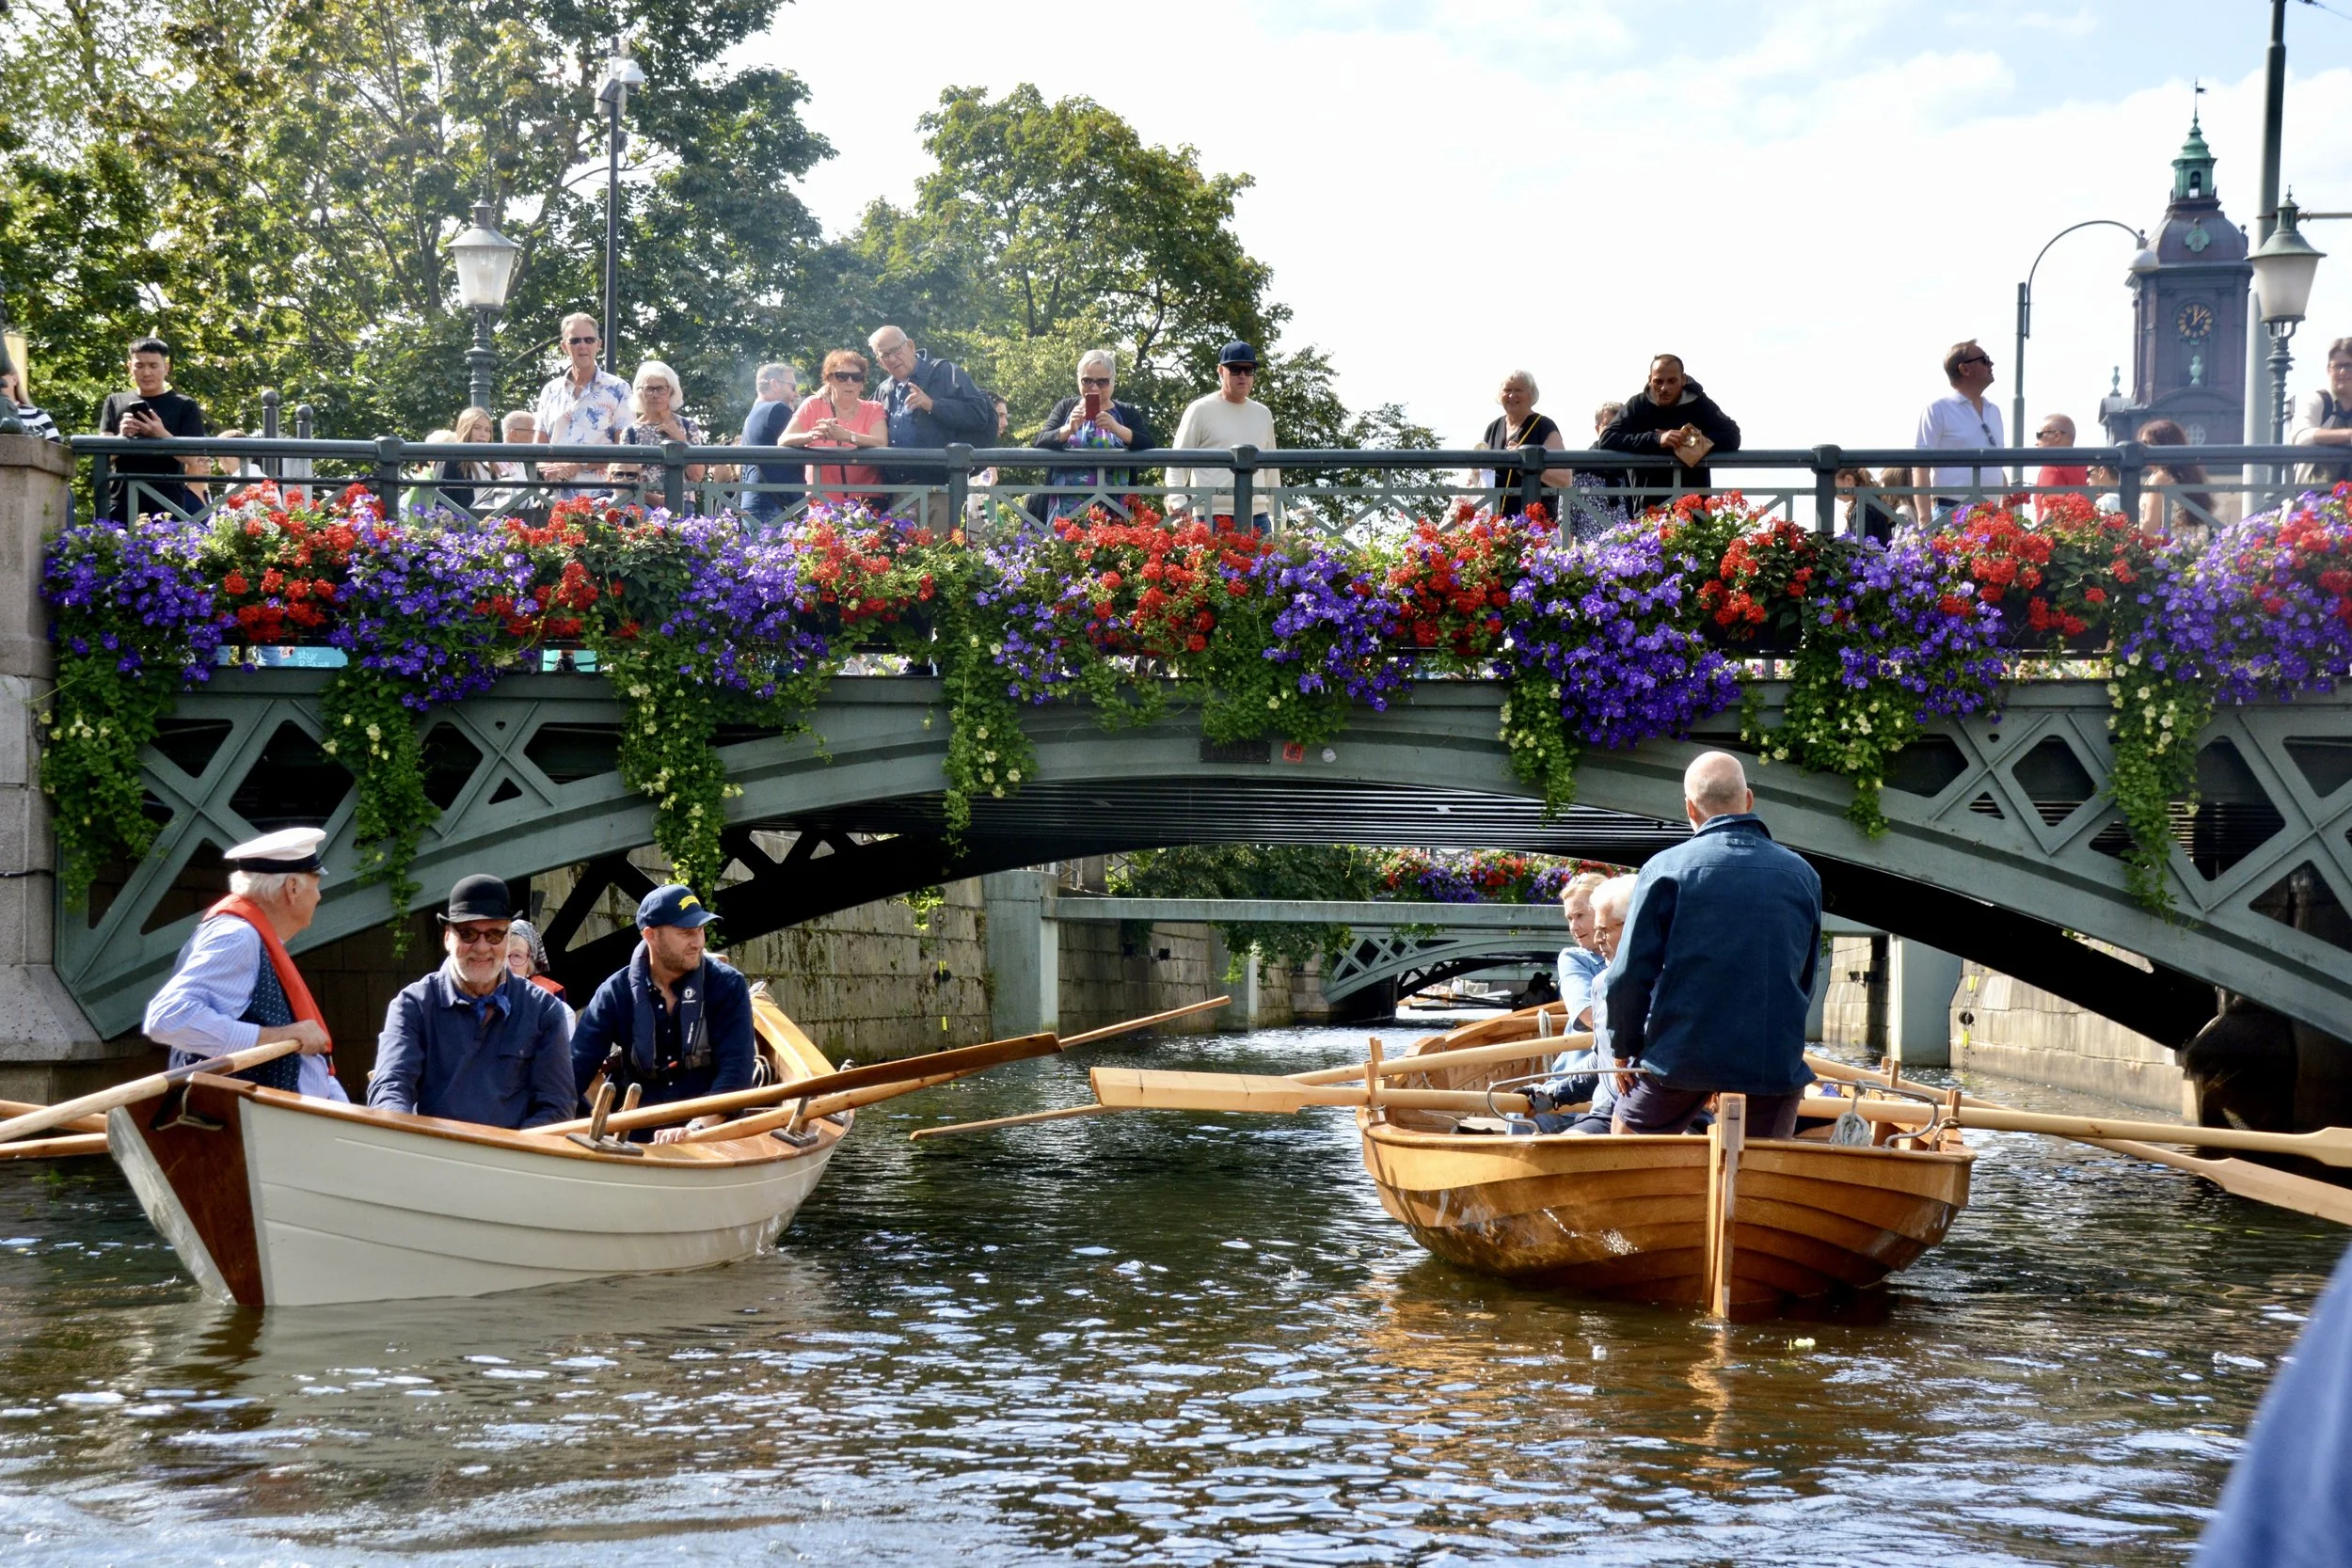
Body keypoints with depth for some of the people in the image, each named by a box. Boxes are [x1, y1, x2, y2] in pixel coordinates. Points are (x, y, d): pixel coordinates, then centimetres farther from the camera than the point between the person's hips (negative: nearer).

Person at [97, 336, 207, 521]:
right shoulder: (115, 403, 13)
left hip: (167, 506, -2)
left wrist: (162, 434, -20)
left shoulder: (185, 407, 6)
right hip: (121, 505, 2)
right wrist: (122, 436, -16)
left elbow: (192, 457, -2)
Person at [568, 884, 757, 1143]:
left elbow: (736, 1070, -13)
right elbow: (574, 1070, -6)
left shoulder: (728, 986, -4)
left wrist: (697, 1127, -27)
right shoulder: (616, 993, -1)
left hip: (713, 1136, -1)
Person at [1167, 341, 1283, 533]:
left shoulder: (1263, 414, 18)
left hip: (1257, 517, 5)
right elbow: (1177, 465, 3)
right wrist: (1177, 501, -14)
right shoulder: (1200, 410, 3)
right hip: (1212, 517, -5)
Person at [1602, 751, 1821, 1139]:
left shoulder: (1666, 868, -5)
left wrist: (1624, 1048, 8)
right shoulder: (1803, 876, 6)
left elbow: (1630, 975, -7)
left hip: (1681, 1059, -2)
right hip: (1775, 1063, 2)